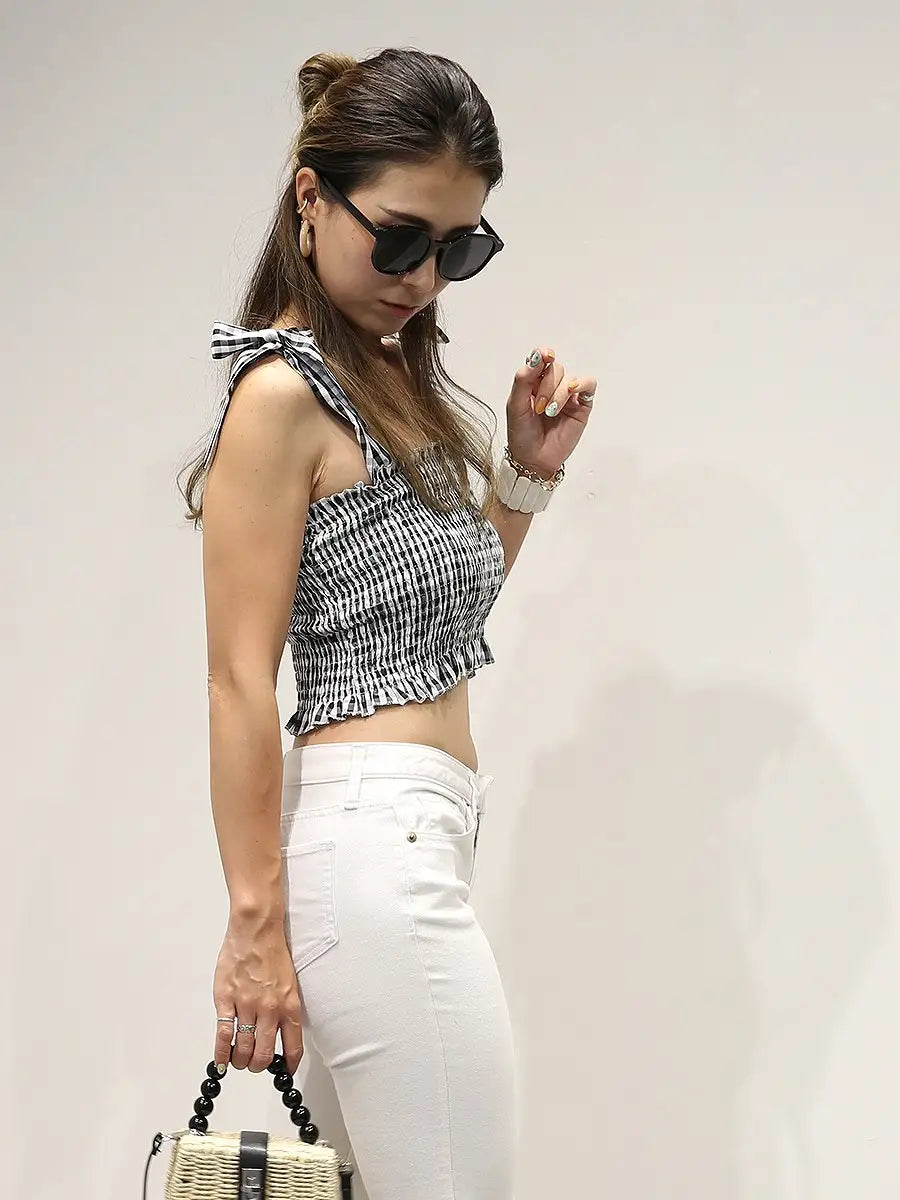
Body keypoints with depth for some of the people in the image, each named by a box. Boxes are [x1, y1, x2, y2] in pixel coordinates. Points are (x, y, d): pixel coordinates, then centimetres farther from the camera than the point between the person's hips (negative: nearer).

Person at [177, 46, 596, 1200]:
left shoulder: (391, 377, 17)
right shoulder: (283, 393, -10)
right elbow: (240, 679, -14)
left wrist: (526, 472, 13)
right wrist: (255, 920, -16)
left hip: (412, 835, 9)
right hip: (373, 835, -9)